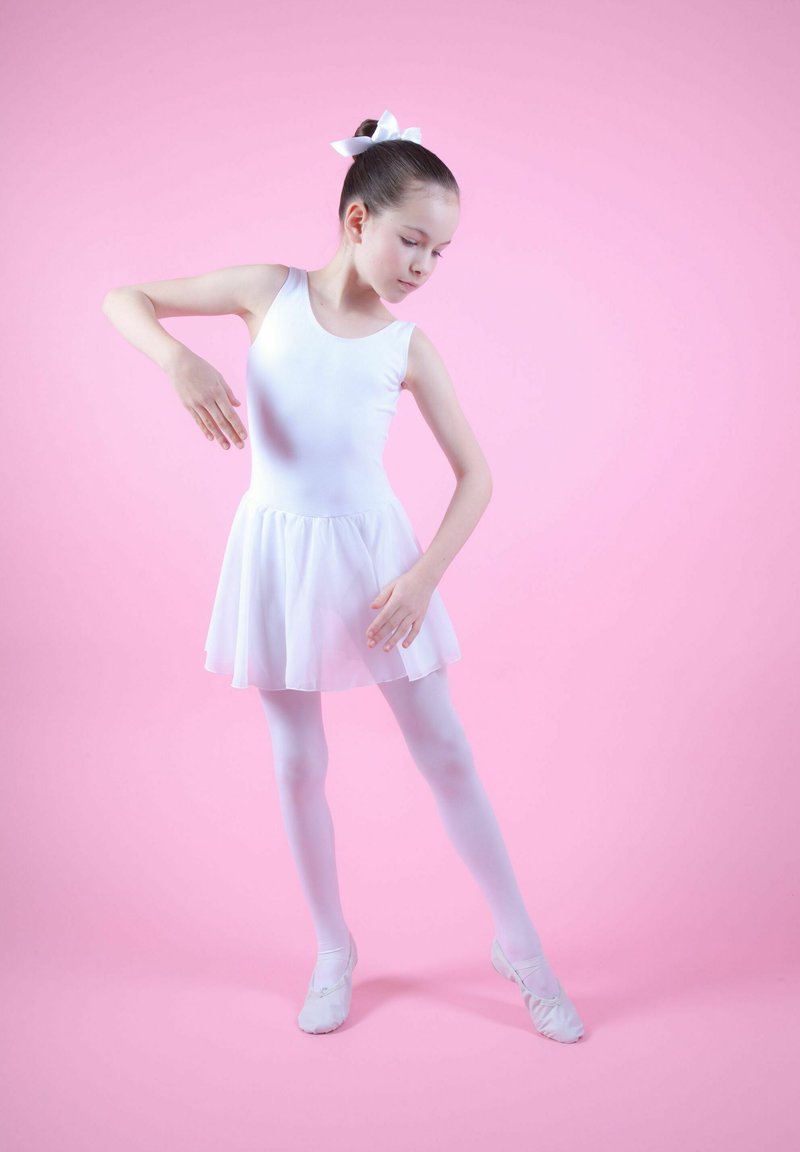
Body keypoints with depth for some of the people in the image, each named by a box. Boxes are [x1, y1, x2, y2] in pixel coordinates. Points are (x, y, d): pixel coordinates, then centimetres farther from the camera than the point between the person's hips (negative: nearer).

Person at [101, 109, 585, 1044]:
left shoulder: (408, 346, -1)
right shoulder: (270, 291, -1)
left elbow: (475, 476, 1)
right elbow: (121, 300, 3)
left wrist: (424, 575, -10)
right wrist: (179, 359, -18)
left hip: (373, 549, 0)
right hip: (277, 554, 0)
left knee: (446, 754, 4)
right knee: (299, 768, 9)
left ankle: (519, 945, 22)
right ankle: (333, 952, 29)